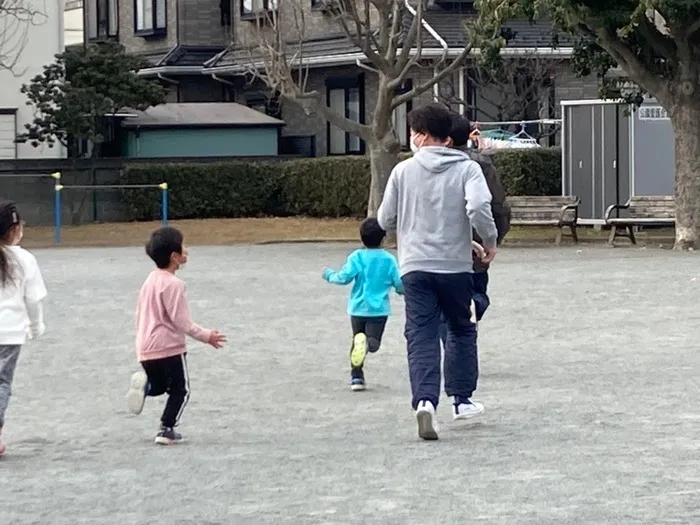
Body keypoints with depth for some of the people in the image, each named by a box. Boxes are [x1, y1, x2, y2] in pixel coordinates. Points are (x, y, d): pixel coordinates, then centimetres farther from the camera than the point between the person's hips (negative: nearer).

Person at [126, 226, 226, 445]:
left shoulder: (150, 281, 9)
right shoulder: (172, 284, -17)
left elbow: (140, 315, 17)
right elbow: (181, 321, -17)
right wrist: (206, 336, -9)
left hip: (146, 349, 7)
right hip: (169, 347, -7)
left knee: (159, 386, 24)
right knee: (180, 390, 8)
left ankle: (144, 384, -8)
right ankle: (166, 430, 2)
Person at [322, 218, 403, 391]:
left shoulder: (356, 257, -3)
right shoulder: (389, 259, 0)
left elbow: (344, 277, -10)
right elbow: (399, 284, 2)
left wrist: (330, 275, 10)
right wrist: (403, 290, 25)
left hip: (358, 308, 1)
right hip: (379, 309, -1)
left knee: (356, 340, 18)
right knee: (374, 343, -7)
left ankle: (356, 377, 15)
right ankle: (366, 342, -44)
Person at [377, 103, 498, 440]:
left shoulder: (404, 171, 1)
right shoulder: (467, 168, -3)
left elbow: (385, 220, 6)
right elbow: (479, 207, -19)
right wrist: (490, 241, -3)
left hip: (415, 267, 0)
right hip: (455, 266, 0)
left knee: (421, 337, -2)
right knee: (461, 330, 20)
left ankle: (425, 400, -22)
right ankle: (461, 398, 25)